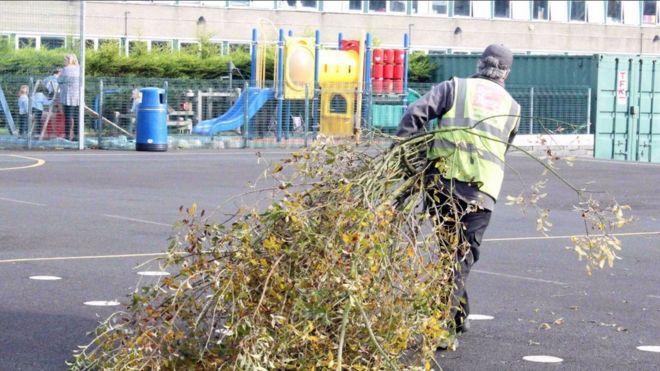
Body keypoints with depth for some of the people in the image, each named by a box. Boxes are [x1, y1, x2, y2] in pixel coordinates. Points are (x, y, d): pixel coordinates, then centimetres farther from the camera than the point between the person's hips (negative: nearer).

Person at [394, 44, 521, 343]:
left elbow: (416, 113, -4)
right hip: (482, 191, 1)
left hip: (444, 181, -1)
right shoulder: (512, 108, 18)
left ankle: (458, 316, 25)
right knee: (462, 257, 4)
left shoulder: (455, 87, 9)